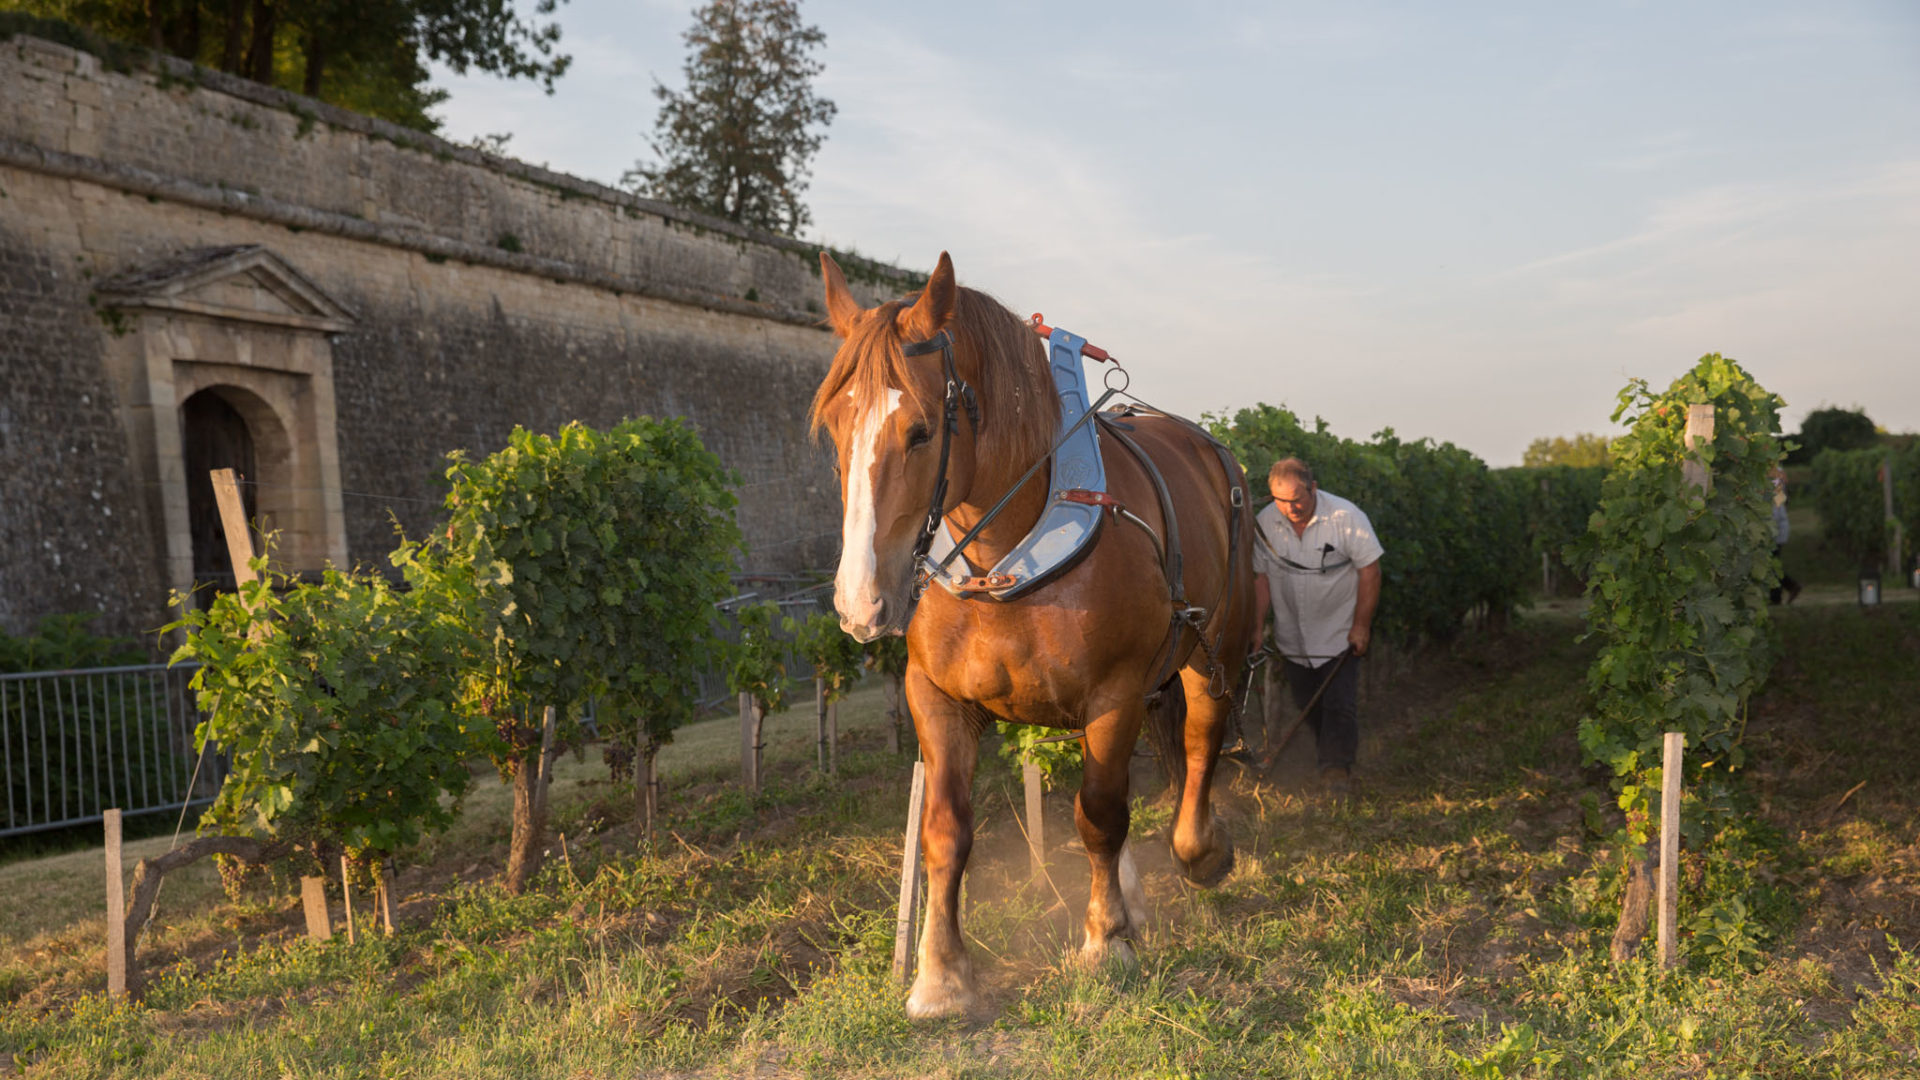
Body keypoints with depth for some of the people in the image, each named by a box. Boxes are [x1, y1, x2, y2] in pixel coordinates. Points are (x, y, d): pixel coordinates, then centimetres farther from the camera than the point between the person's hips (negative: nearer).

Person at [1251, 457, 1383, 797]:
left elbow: (1369, 571, -12)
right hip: (1292, 636, 4)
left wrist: (1361, 625, -12)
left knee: (1339, 703, -7)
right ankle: (1327, 755, 30)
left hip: (1340, 632, -3)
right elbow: (1261, 577, 2)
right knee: (1305, 703, 11)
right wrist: (1258, 626, 0)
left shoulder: (1346, 517, -18)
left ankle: (1338, 768, 4)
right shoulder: (1265, 523, -8)